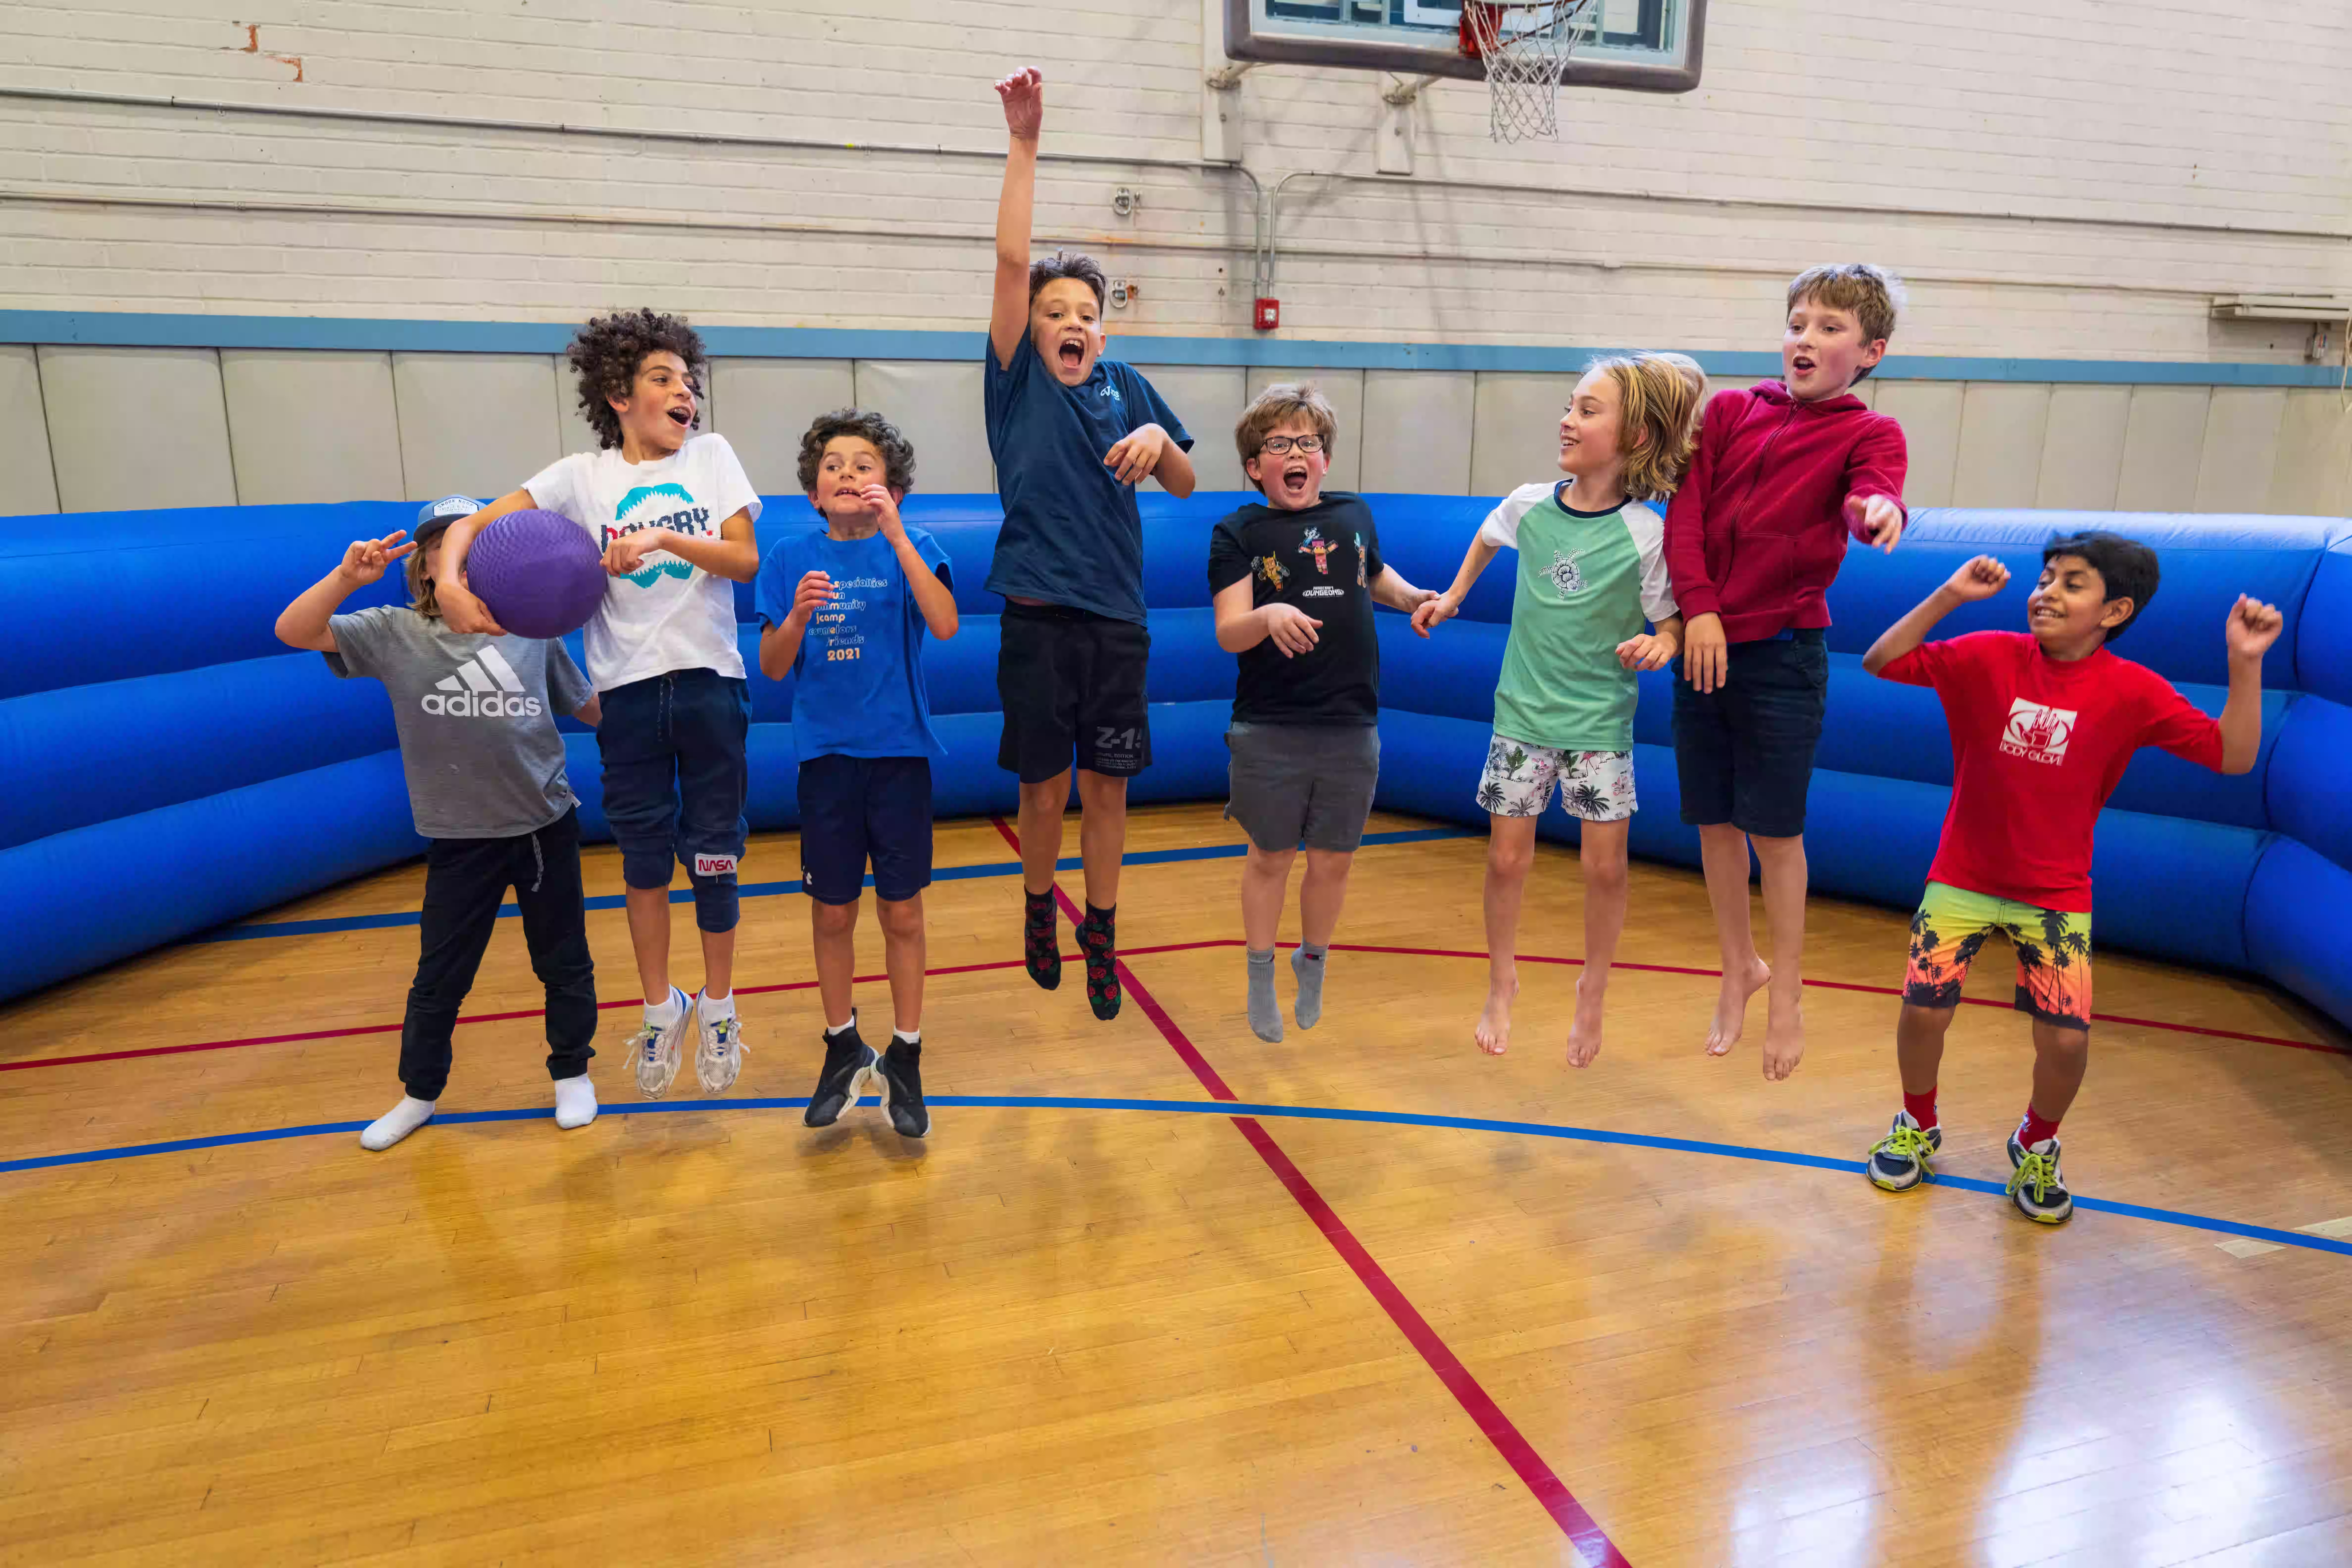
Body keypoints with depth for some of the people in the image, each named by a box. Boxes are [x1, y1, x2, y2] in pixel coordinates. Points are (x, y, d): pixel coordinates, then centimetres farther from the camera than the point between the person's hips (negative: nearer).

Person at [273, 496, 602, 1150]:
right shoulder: (394, 634, -1)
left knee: (564, 962, 12)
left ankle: (572, 1074, 31)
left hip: (545, 825, 0)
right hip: (459, 837, 0)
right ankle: (419, 1095, 30)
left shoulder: (531, 629, 0)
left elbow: (589, 707, 8)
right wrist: (347, 577, -22)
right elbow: (293, 631, -10)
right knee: (439, 975, 11)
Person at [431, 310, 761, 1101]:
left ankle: (718, 1006, 23)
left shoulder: (712, 455, 6)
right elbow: (476, 523, -3)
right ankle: (660, 1008, 27)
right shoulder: (584, 475, 4)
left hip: (709, 680, 0)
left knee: (713, 855, 5)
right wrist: (451, 584, -22)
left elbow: (746, 561, -5)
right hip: (628, 687, 0)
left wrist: (665, 539, -19)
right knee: (644, 856, 9)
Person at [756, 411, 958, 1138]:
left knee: (902, 913, 7)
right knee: (832, 913, 10)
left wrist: (894, 533, -25)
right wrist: (798, 614, -20)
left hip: (900, 752, -1)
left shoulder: (910, 549, -3)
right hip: (826, 754, 2)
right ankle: (844, 1049, 29)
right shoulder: (792, 558, 1)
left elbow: (945, 625, -22)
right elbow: (773, 668, -1)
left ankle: (904, 1058, 22)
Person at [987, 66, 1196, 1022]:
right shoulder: (1017, 381, 1)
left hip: (1117, 618, 2)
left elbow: (1186, 486, 9)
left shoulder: (1126, 387, 8)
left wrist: (1157, 441, -12)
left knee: (1107, 784, 7)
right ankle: (1039, 907, 31)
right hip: (1038, 618, -2)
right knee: (1044, 786, 6)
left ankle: (1101, 932, 23)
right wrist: (1024, 143, -13)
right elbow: (1011, 260, -8)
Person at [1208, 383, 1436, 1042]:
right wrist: (1269, 617, -33)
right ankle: (1261, 980, 30)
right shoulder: (1239, 534, -3)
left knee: (1333, 861, 12)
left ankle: (1313, 966, 37)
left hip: (1352, 728, 3)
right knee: (1270, 858, 10)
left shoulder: (1354, 516, 7)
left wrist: (1413, 598, 11)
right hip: (1269, 732, -3)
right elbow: (1229, 633, -13)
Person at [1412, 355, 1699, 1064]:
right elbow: (1487, 539, 20)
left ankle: (1593, 991, 24)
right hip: (1524, 711, 2)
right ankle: (1501, 987, 27)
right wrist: (1452, 598, 17)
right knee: (1507, 858, 5)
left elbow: (1673, 621, -6)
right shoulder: (1530, 505, -3)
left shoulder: (1645, 533, -13)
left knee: (1605, 865, 0)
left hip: (1600, 719, -2)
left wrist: (1660, 645, -27)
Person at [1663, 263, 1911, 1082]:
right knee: (1714, 821, 11)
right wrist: (1699, 609, -11)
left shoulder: (1868, 432, 3)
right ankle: (1739, 967, 32)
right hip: (1704, 642, 3)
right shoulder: (1730, 410, 9)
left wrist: (1880, 508, -43)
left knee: (1775, 829, 2)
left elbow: (1875, 494, -19)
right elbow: (1685, 511, 1)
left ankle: (1786, 991, 21)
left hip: (1784, 652, -3)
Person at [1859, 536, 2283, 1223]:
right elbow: (1883, 662, -11)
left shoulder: (2132, 691, -7)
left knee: (2067, 1040, -7)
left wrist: (2246, 663, -19)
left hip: (2056, 896, 0)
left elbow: (2234, 756, -9)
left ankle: (2036, 1146, 27)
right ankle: (1918, 1127, 25)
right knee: (1922, 1010, -7)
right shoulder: (1990, 657, -7)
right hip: (1963, 881, 0)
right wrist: (1949, 595, -19)